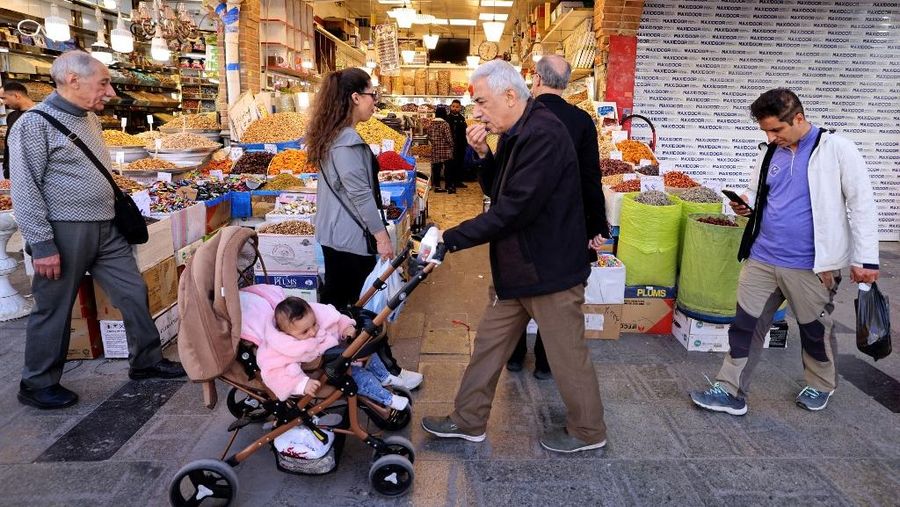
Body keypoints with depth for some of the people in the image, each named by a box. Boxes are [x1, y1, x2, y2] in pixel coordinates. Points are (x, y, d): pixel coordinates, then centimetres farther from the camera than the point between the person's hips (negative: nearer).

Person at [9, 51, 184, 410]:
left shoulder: (90, 119, 12)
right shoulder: (35, 123, -13)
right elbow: (25, 190, -15)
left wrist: (119, 206, 21)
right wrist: (41, 244, -17)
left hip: (106, 228, 8)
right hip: (65, 232, -7)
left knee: (134, 292, 10)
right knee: (53, 310, 6)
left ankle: (146, 362, 25)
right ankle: (37, 385, 23)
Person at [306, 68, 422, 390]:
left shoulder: (330, 135, 12)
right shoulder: (348, 140, -20)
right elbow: (359, 193, -22)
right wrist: (381, 235, -17)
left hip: (333, 233, 10)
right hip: (352, 235, -10)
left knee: (334, 297, 16)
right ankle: (387, 369, 12)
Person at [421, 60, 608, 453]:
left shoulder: (544, 135, -23)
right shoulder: (515, 134, 9)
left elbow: (514, 208, -28)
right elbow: (497, 190, 16)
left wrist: (452, 238, -22)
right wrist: (484, 154, -3)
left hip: (549, 269, -10)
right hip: (513, 267, 10)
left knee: (567, 354, 8)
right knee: (489, 344, 16)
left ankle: (588, 431, 30)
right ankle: (468, 421, 32)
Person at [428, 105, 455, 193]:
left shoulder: (431, 124, 4)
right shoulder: (445, 124, -13)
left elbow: (429, 137, 11)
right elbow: (449, 138, -14)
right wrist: (451, 146, 3)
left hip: (435, 150, 6)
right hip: (445, 151, -5)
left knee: (436, 167, 10)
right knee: (448, 168, 2)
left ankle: (437, 186, 14)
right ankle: (448, 187, 4)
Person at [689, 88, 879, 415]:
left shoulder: (836, 149, -8)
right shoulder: (769, 154, 7)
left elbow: (862, 204, -7)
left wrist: (865, 258, -10)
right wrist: (746, 204, -5)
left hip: (810, 266, -4)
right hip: (762, 259, 4)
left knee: (815, 329, 15)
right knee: (745, 325, 4)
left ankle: (821, 385, 40)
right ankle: (730, 392, 14)